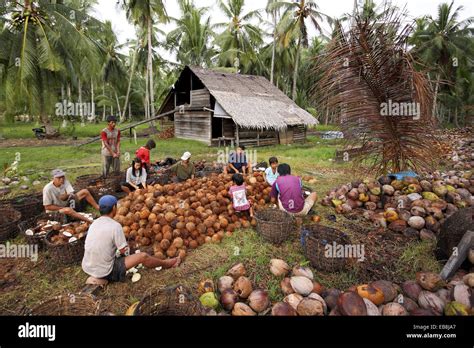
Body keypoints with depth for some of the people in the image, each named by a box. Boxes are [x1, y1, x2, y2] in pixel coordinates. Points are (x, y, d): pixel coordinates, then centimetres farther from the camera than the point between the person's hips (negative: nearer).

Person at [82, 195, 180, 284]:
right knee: (143, 256, 0)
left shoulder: (94, 223, 2)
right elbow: (123, 250, -13)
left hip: (87, 268, 7)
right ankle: (165, 264, 23)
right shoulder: (115, 226, -20)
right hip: (104, 272, -7)